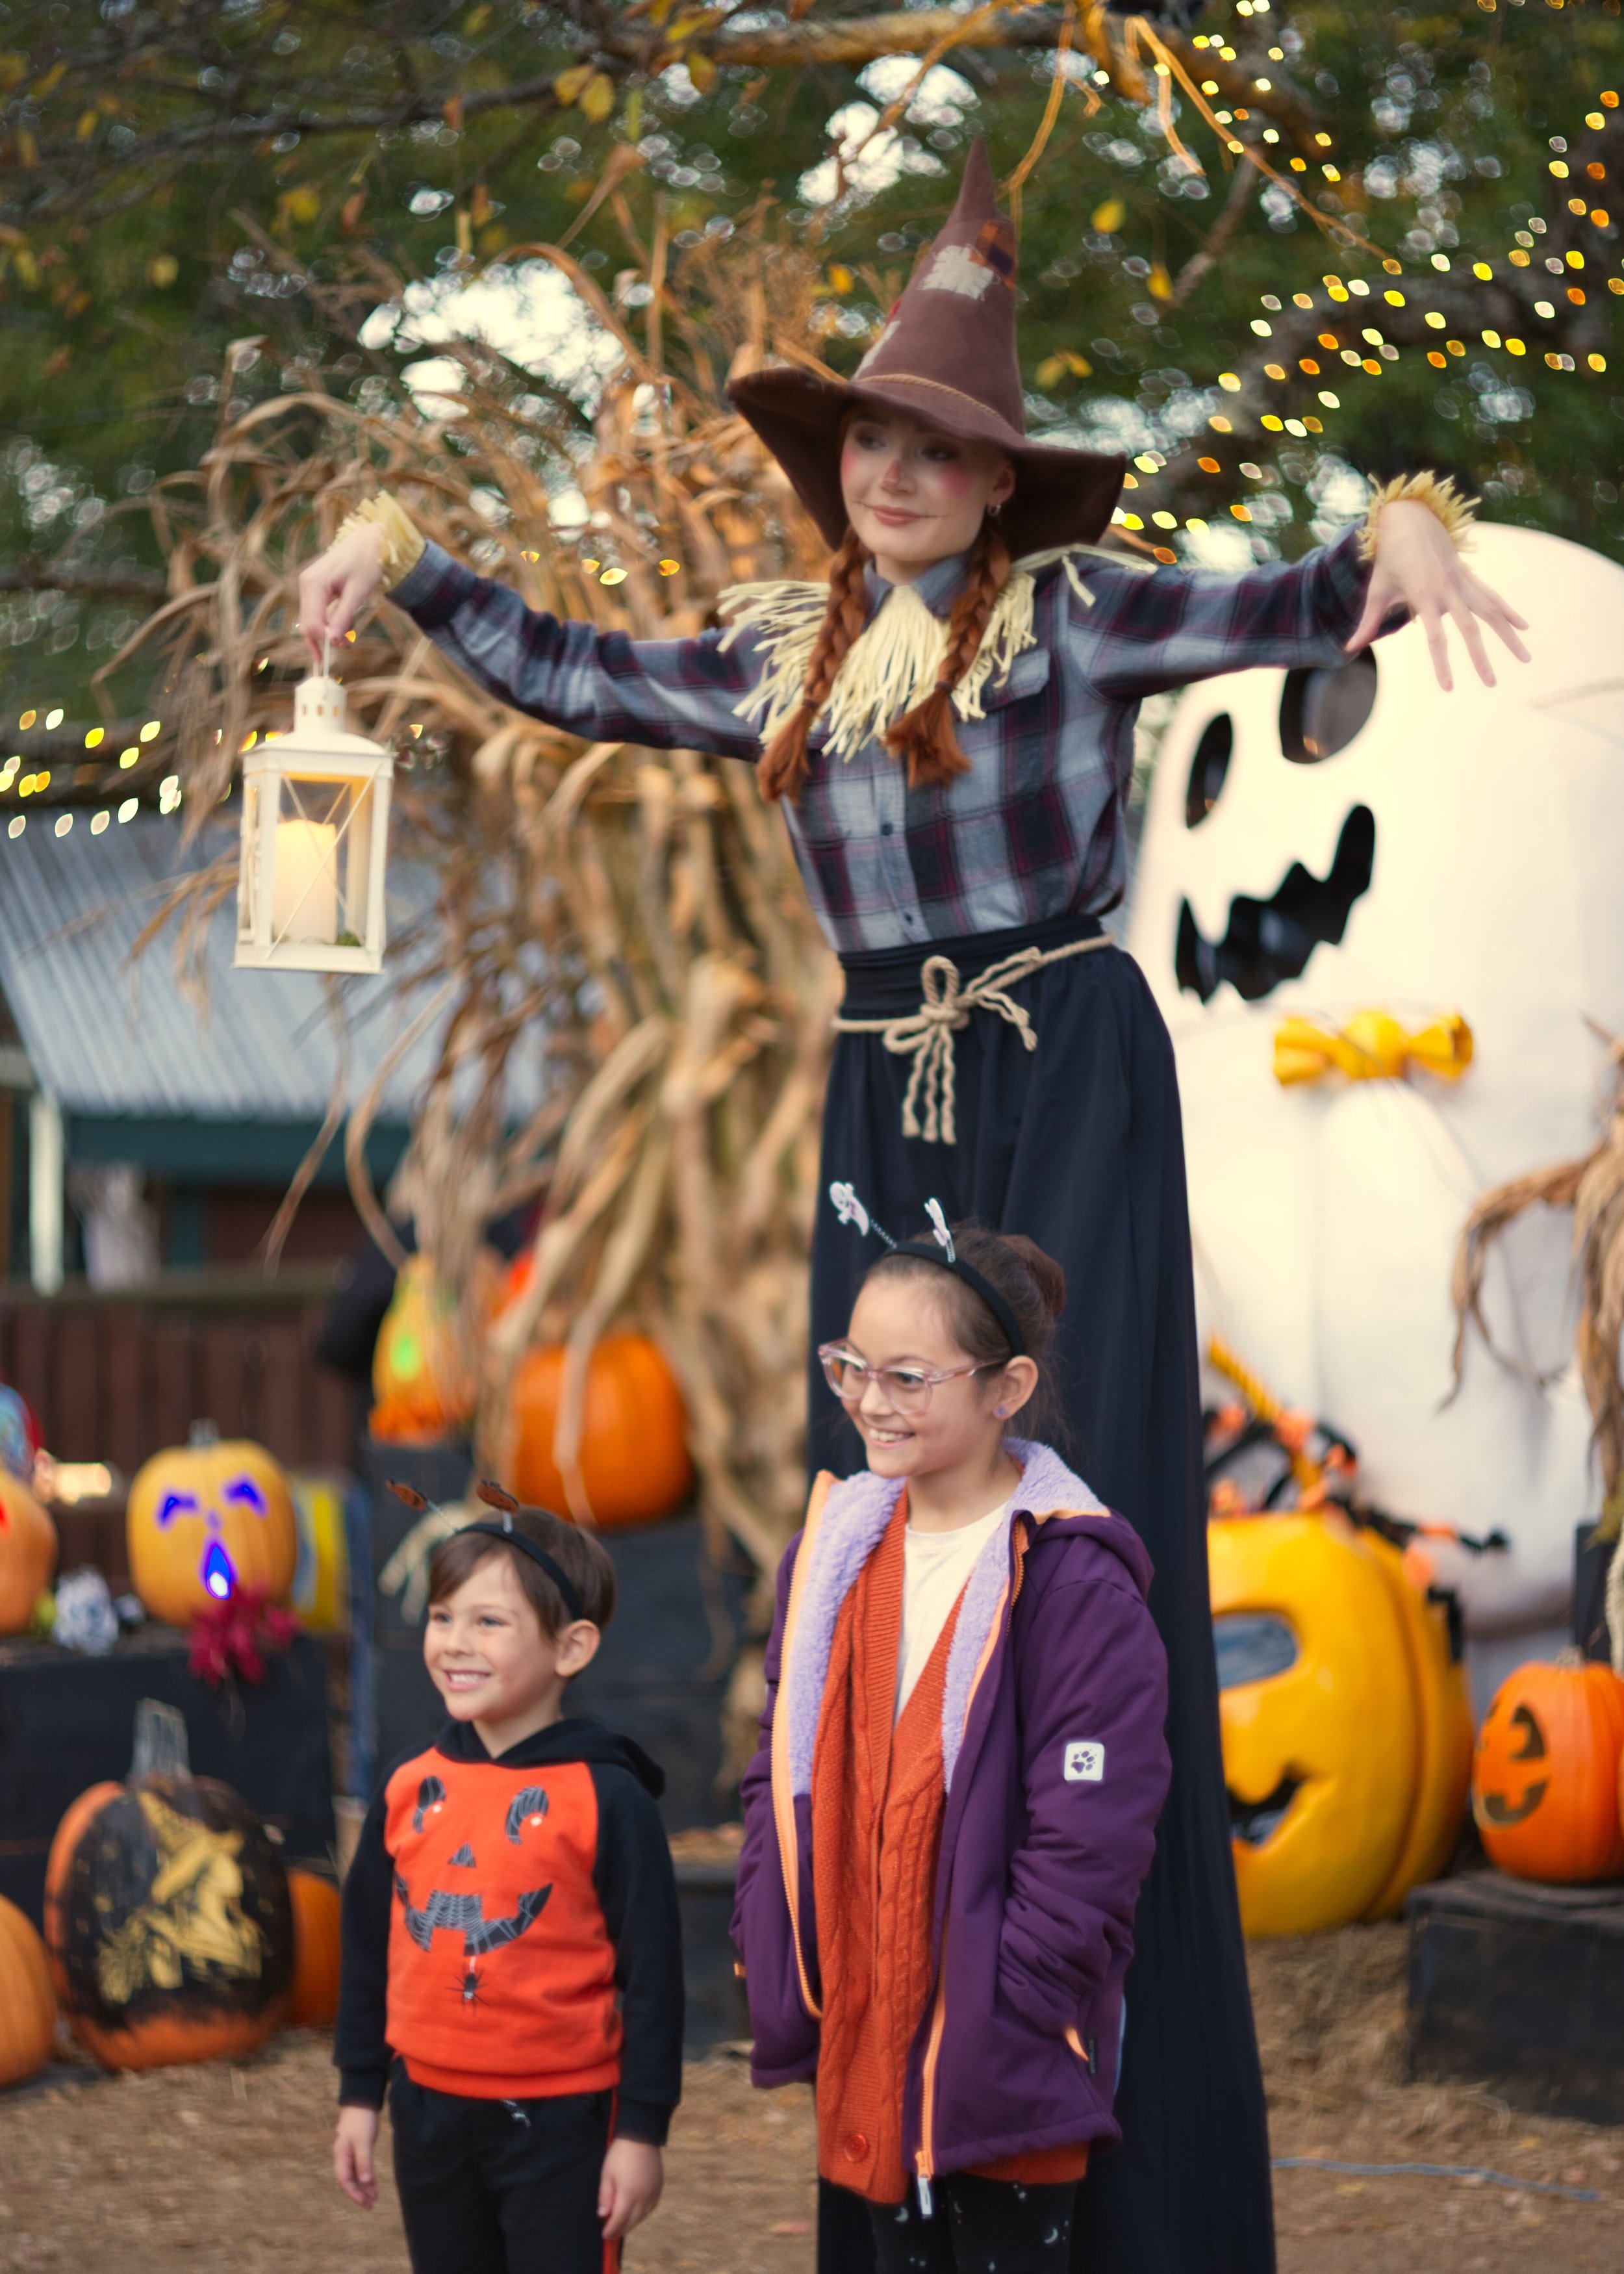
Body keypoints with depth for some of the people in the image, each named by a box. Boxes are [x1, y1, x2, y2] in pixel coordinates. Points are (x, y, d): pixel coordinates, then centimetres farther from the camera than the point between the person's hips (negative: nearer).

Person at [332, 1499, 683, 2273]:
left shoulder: (606, 1798, -11)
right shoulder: (409, 1789, 4)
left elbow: (652, 1975, -10)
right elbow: (368, 1950, 13)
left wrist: (641, 2131, -10)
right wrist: (359, 2095, 13)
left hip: (562, 2122, -5)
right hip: (431, 2114, 5)